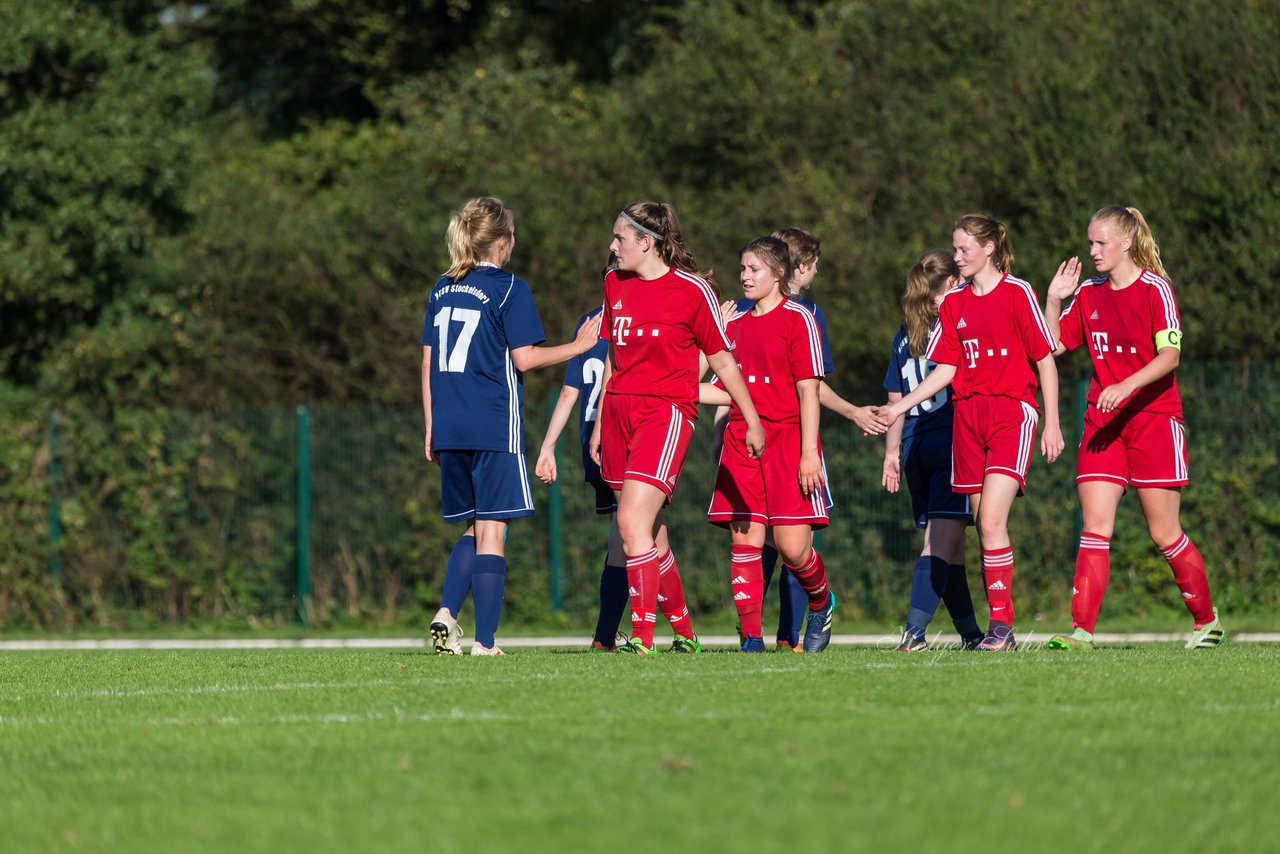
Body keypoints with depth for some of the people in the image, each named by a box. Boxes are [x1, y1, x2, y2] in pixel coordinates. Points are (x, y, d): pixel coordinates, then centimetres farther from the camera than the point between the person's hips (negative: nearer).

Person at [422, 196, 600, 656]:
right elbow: (524, 358, -9)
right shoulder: (509, 288, -6)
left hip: (450, 429, 6)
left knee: (473, 528, 17)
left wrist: (431, 428, 18)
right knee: (492, 530, -3)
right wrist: (578, 346, 3)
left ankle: (446, 613, -2)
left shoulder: (442, 289, 12)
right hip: (495, 428, -6)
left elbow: (429, 362, 13)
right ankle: (484, 640, -6)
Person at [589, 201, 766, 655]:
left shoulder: (692, 289, -6)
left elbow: (722, 361, 1)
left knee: (633, 520, -21)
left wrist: (753, 422, 6)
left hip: (667, 411, -6)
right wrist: (600, 424, 22)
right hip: (620, 410, 7)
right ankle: (684, 631, 24)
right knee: (651, 536, 10)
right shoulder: (615, 283, 12)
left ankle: (642, 635, -21)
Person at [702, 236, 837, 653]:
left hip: (788, 440, -5)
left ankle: (821, 602, 20)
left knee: (792, 544, -10)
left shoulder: (797, 319, -3)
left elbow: (808, 390, -7)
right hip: (741, 442, 5)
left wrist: (809, 452, -12)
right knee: (744, 542, -3)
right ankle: (751, 636, -1)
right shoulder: (735, 326, 16)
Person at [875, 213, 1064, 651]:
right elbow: (946, 369, 13)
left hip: (1012, 414, -5)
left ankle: (1001, 623, -15)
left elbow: (1046, 361, -1)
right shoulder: (953, 303, 13)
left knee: (992, 521, -18)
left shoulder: (1017, 294, -3)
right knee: (987, 528, 4)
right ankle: (1002, 630, 7)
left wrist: (1052, 424, -3)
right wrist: (900, 406, 4)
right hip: (968, 416, 5)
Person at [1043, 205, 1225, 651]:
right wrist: (1054, 298, 1)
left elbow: (1170, 354, -17)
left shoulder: (1154, 289, -7)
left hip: (1154, 419, -5)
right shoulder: (1088, 293, 11)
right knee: (1095, 529, -7)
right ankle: (1081, 630, -12)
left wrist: (1127, 386, -30)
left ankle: (1207, 620, 17)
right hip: (1102, 423, 5)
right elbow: (1053, 345, 14)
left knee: (1165, 533, 0)